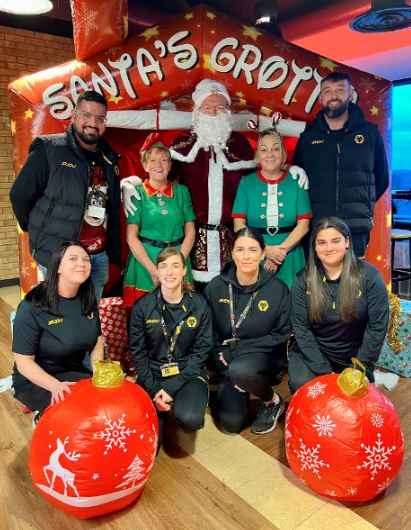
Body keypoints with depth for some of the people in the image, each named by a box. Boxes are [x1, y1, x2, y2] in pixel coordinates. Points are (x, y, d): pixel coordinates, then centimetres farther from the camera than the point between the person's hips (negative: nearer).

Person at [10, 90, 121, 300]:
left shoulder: (108, 160, 10)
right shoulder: (48, 150, -8)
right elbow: (20, 196, -4)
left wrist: (115, 254, 15)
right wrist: (39, 232, 5)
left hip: (100, 258, 6)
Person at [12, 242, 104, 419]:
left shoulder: (88, 300, -1)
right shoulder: (32, 307, -19)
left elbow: (98, 342, 5)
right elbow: (23, 361, -18)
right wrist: (55, 385, -32)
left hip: (76, 372, 6)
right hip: (35, 380, -5)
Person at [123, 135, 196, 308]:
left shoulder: (181, 191, 7)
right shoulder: (137, 193, 0)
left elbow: (190, 232, 4)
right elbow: (131, 237, -5)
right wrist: (153, 270, -12)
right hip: (145, 259, -2)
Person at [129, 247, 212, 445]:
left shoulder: (199, 305, -5)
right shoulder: (142, 306, -4)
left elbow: (201, 351, -4)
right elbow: (138, 352, -1)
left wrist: (171, 388, -12)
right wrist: (154, 390, -11)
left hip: (188, 374, 0)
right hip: (152, 375, 1)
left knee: (190, 419, -28)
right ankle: (160, 411, 15)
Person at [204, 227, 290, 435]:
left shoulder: (278, 289, -10)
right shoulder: (215, 287, -6)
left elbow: (281, 334, -7)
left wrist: (241, 347, -16)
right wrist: (221, 358, -13)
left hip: (262, 355, -2)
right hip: (227, 360, 2)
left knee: (240, 371, -35)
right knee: (231, 422, -9)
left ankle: (273, 401, -3)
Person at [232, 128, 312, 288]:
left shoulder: (296, 182, 3)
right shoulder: (246, 183, 3)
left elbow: (303, 224, -2)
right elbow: (239, 225, -4)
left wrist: (281, 250, -13)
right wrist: (265, 250, -13)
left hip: (289, 259, 0)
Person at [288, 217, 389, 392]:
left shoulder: (368, 275, -11)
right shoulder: (304, 280, -8)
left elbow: (377, 325, -10)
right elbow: (300, 327, -9)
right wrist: (324, 371, -16)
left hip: (355, 354, 1)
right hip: (314, 352, 0)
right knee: (301, 385, -22)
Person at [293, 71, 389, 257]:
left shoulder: (370, 133, 7)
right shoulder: (308, 137, 7)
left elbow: (381, 178, 15)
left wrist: (362, 206, 13)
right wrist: (317, 207, 7)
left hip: (356, 229, 0)